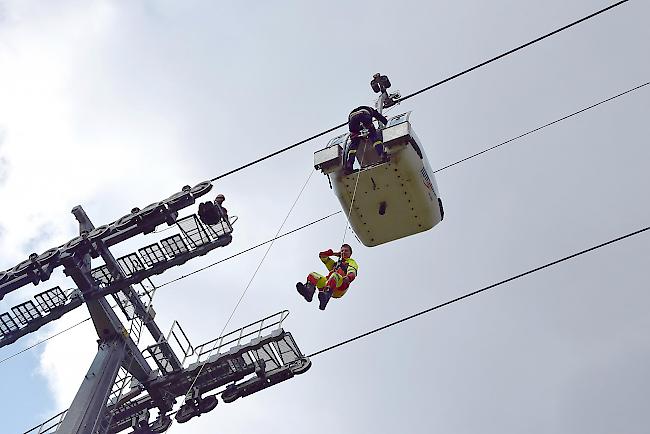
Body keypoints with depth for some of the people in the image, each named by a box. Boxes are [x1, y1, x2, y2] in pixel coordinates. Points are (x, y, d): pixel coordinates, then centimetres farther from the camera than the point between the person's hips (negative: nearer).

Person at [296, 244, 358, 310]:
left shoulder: (352, 262, 24)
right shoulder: (335, 263, 42)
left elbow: (352, 273, 1)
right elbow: (322, 255, 46)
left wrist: (348, 278, -22)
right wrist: (334, 253, 40)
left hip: (340, 287, -6)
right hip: (327, 284, 6)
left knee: (335, 275, -39)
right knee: (312, 275, -12)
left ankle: (326, 296, -68)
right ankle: (309, 291, -47)